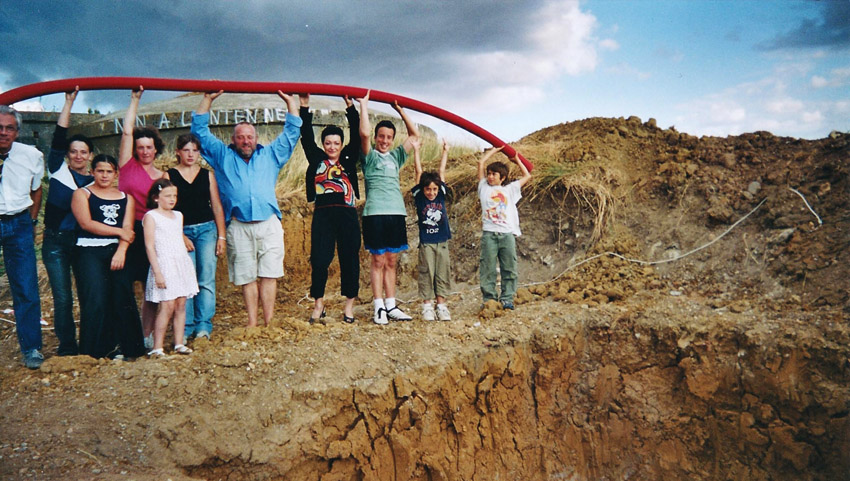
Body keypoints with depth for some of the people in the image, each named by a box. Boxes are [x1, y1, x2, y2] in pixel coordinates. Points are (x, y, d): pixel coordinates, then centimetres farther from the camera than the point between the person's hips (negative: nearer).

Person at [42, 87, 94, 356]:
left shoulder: (96, 181, 7)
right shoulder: (58, 170, 3)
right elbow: (59, 137, -5)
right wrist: (69, 102, -5)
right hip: (55, 242, -1)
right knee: (62, 297, -2)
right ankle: (66, 345, 12)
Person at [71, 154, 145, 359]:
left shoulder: (125, 198, 16)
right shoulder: (82, 194, 9)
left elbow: (128, 228, 3)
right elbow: (86, 223, -6)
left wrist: (121, 251, -13)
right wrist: (119, 231, -7)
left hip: (117, 251, 2)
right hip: (90, 252, -2)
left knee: (123, 297, -8)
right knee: (96, 300, -11)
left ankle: (121, 345, 0)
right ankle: (97, 349, -4)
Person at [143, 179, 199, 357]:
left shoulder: (178, 215, 15)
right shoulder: (151, 216, -4)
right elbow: (149, 246, -9)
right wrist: (157, 272, -14)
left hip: (182, 263, 6)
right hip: (164, 264, -6)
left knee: (181, 304, 4)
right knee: (167, 306, -11)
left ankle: (179, 343, 10)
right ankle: (157, 347, -5)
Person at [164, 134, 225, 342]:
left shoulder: (207, 175, 10)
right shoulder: (169, 175, 4)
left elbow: (217, 207, 10)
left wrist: (221, 236, 4)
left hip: (207, 229, 2)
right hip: (181, 231, -1)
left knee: (206, 279, -4)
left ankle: (204, 325, 0)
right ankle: (186, 327, 4)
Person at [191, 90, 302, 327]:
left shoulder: (270, 155, 20)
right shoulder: (223, 156, 17)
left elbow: (292, 132, 22)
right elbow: (200, 131, 18)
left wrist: (290, 102, 20)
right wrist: (207, 99, 15)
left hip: (269, 224, 0)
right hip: (238, 227, 0)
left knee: (269, 275, -1)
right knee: (246, 277, 2)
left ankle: (269, 322, 3)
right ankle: (252, 323, 7)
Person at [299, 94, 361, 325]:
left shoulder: (349, 159, 12)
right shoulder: (316, 159, 12)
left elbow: (356, 135, 5)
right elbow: (306, 137, 6)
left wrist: (350, 107, -1)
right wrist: (304, 108, 1)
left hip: (347, 214, 0)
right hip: (323, 214, 0)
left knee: (350, 259, 3)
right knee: (319, 260, -3)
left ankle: (349, 305, 12)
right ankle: (318, 304, 9)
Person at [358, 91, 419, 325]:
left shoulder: (395, 156, 18)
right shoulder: (370, 156, 4)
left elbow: (414, 135, 20)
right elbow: (364, 133, -14)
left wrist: (400, 110, 17)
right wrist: (364, 105, -5)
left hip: (397, 213, 5)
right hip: (376, 213, -5)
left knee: (391, 262, 8)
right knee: (378, 261, -3)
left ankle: (391, 306, 12)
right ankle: (379, 307, 1)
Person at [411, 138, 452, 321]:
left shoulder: (441, 196, 5)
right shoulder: (419, 197, 0)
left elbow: (442, 171, 9)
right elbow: (419, 172, 0)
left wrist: (445, 151, 12)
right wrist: (416, 150, 2)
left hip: (442, 242, 3)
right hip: (426, 242, -2)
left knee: (443, 274, 4)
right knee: (426, 274, 0)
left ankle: (441, 306, 10)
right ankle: (427, 306, 6)